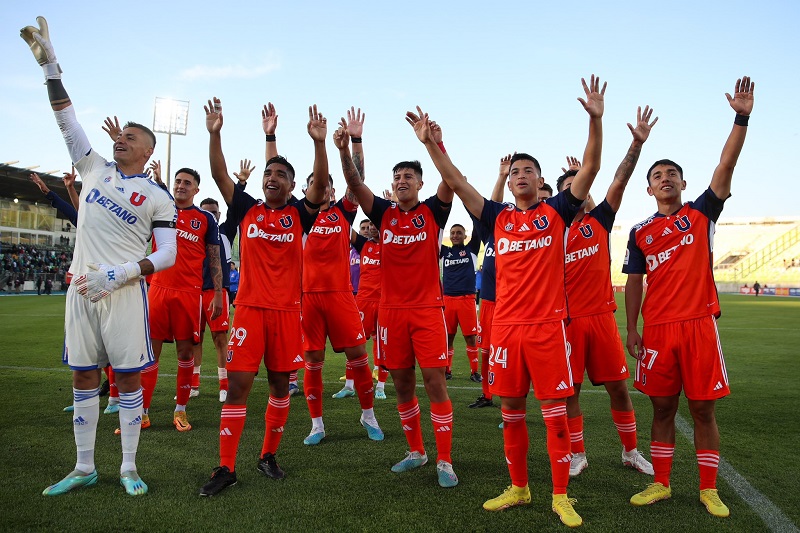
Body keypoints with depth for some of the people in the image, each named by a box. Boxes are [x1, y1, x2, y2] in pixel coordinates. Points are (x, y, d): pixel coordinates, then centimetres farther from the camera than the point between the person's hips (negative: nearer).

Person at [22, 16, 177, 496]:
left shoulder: (158, 198, 0)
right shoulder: (96, 169, 13)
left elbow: (168, 255, -5)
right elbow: (68, 120, 12)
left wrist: (119, 273, -17)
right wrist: (49, 63, 7)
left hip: (124, 290, -5)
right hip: (82, 285, 5)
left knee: (129, 377, -1)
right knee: (84, 376, 9)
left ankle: (129, 468, 13)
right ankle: (85, 468, 21)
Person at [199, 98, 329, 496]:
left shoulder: (299, 214, 4)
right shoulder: (246, 209, 7)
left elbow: (320, 182, -10)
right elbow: (220, 175, 0)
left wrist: (319, 142, -22)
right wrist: (214, 134, -10)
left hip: (287, 310, 0)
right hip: (250, 307, 0)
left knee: (280, 386, 9)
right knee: (237, 385, -2)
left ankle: (269, 455, 26)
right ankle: (226, 468, 8)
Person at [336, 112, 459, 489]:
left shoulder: (433, 211, 3)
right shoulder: (383, 213, 8)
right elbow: (355, 184, -5)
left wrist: (437, 143, -29)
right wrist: (344, 150, -21)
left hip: (427, 309, -3)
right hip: (391, 309, 3)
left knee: (435, 382, -5)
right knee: (402, 384, 10)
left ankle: (445, 461, 6)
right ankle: (415, 451, 27)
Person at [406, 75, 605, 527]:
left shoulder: (557, 212, 5)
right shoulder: (499, 217, 10)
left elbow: (590, 168, -4)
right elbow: (456, 182, 6)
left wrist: (596, 119, -14)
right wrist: (430, 143, -2)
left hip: (548, 326, -3)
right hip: (506, 326, 3)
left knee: (555, 412, 1)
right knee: (512, 412, 11)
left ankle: (561, 496, 14)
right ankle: (518, 488, 26)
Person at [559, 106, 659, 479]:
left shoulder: (599, 220, 6)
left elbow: (620, 181, -5)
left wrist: (637, 144, -13)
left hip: (601, 316, 2)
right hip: (566, 320, -1)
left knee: (618, 386, 8)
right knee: (569, 391, 4)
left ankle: (631, 452, 26)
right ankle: (577, 456, 20)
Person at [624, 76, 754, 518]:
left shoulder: (701, 213, 6)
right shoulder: (640, 232, 9)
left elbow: (726, 166, -5)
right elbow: (634, 283, 9)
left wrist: (741, 118, -14)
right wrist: (631, 329, 4)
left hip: (699, 324, -1)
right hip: (657, 329, 1)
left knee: (703, 408, 4)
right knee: (662, 408, 8)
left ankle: (709, 490, 17)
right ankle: (660, 484, 19)